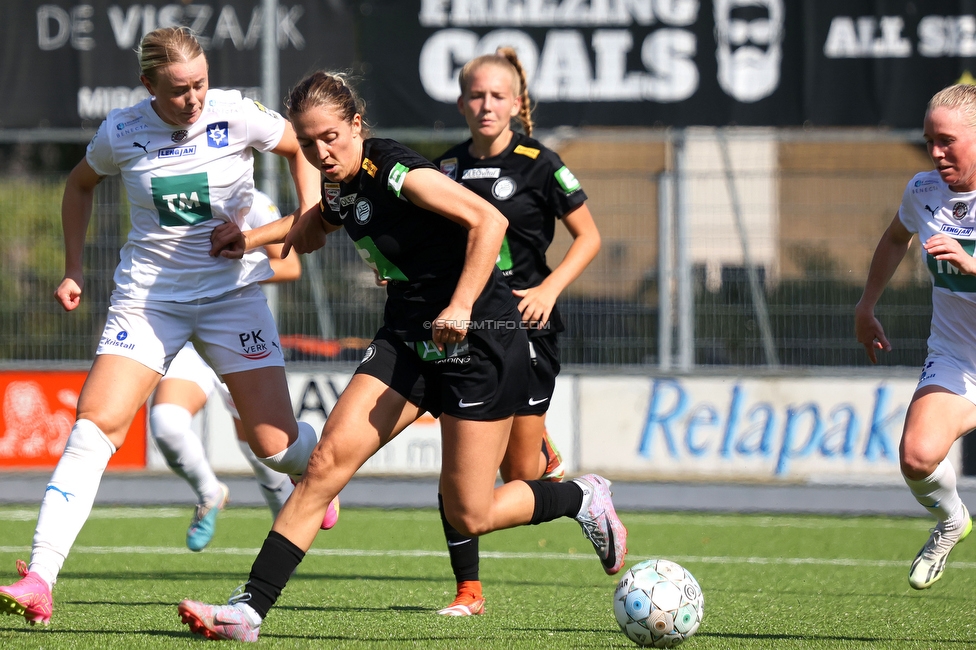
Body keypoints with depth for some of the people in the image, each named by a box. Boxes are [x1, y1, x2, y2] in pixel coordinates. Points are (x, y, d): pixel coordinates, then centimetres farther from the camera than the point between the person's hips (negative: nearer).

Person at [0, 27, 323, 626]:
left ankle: (320, 467, 37)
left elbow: (303, 146, 9)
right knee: (96, 423, -18)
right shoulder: (121, 133, -6)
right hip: (148, 296, 0)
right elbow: (82, 183, 16)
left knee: (276, 445, -5)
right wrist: (74, 268, 12)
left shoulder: (237, 116, -11)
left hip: (232, 290, 0)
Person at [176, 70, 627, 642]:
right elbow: (306, 235, 30)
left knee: (470, 516, -4)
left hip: (480, 335, -7)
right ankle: (250, 608, -11)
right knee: (328, 460, -9)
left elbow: (489, 221, -25)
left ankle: (584, 499, 24)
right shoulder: (339, 191, 5)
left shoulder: (394, 170, -19)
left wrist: (460, 306, -32)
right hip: (409, 337, 7)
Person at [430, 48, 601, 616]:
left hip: (523, 326, -3)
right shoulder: (446, 168, 7)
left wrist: (548, 290, -12)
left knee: (521, 471, 0)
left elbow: (588, 237, 1)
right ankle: (469, 590, 1)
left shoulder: (538, 164, -5)